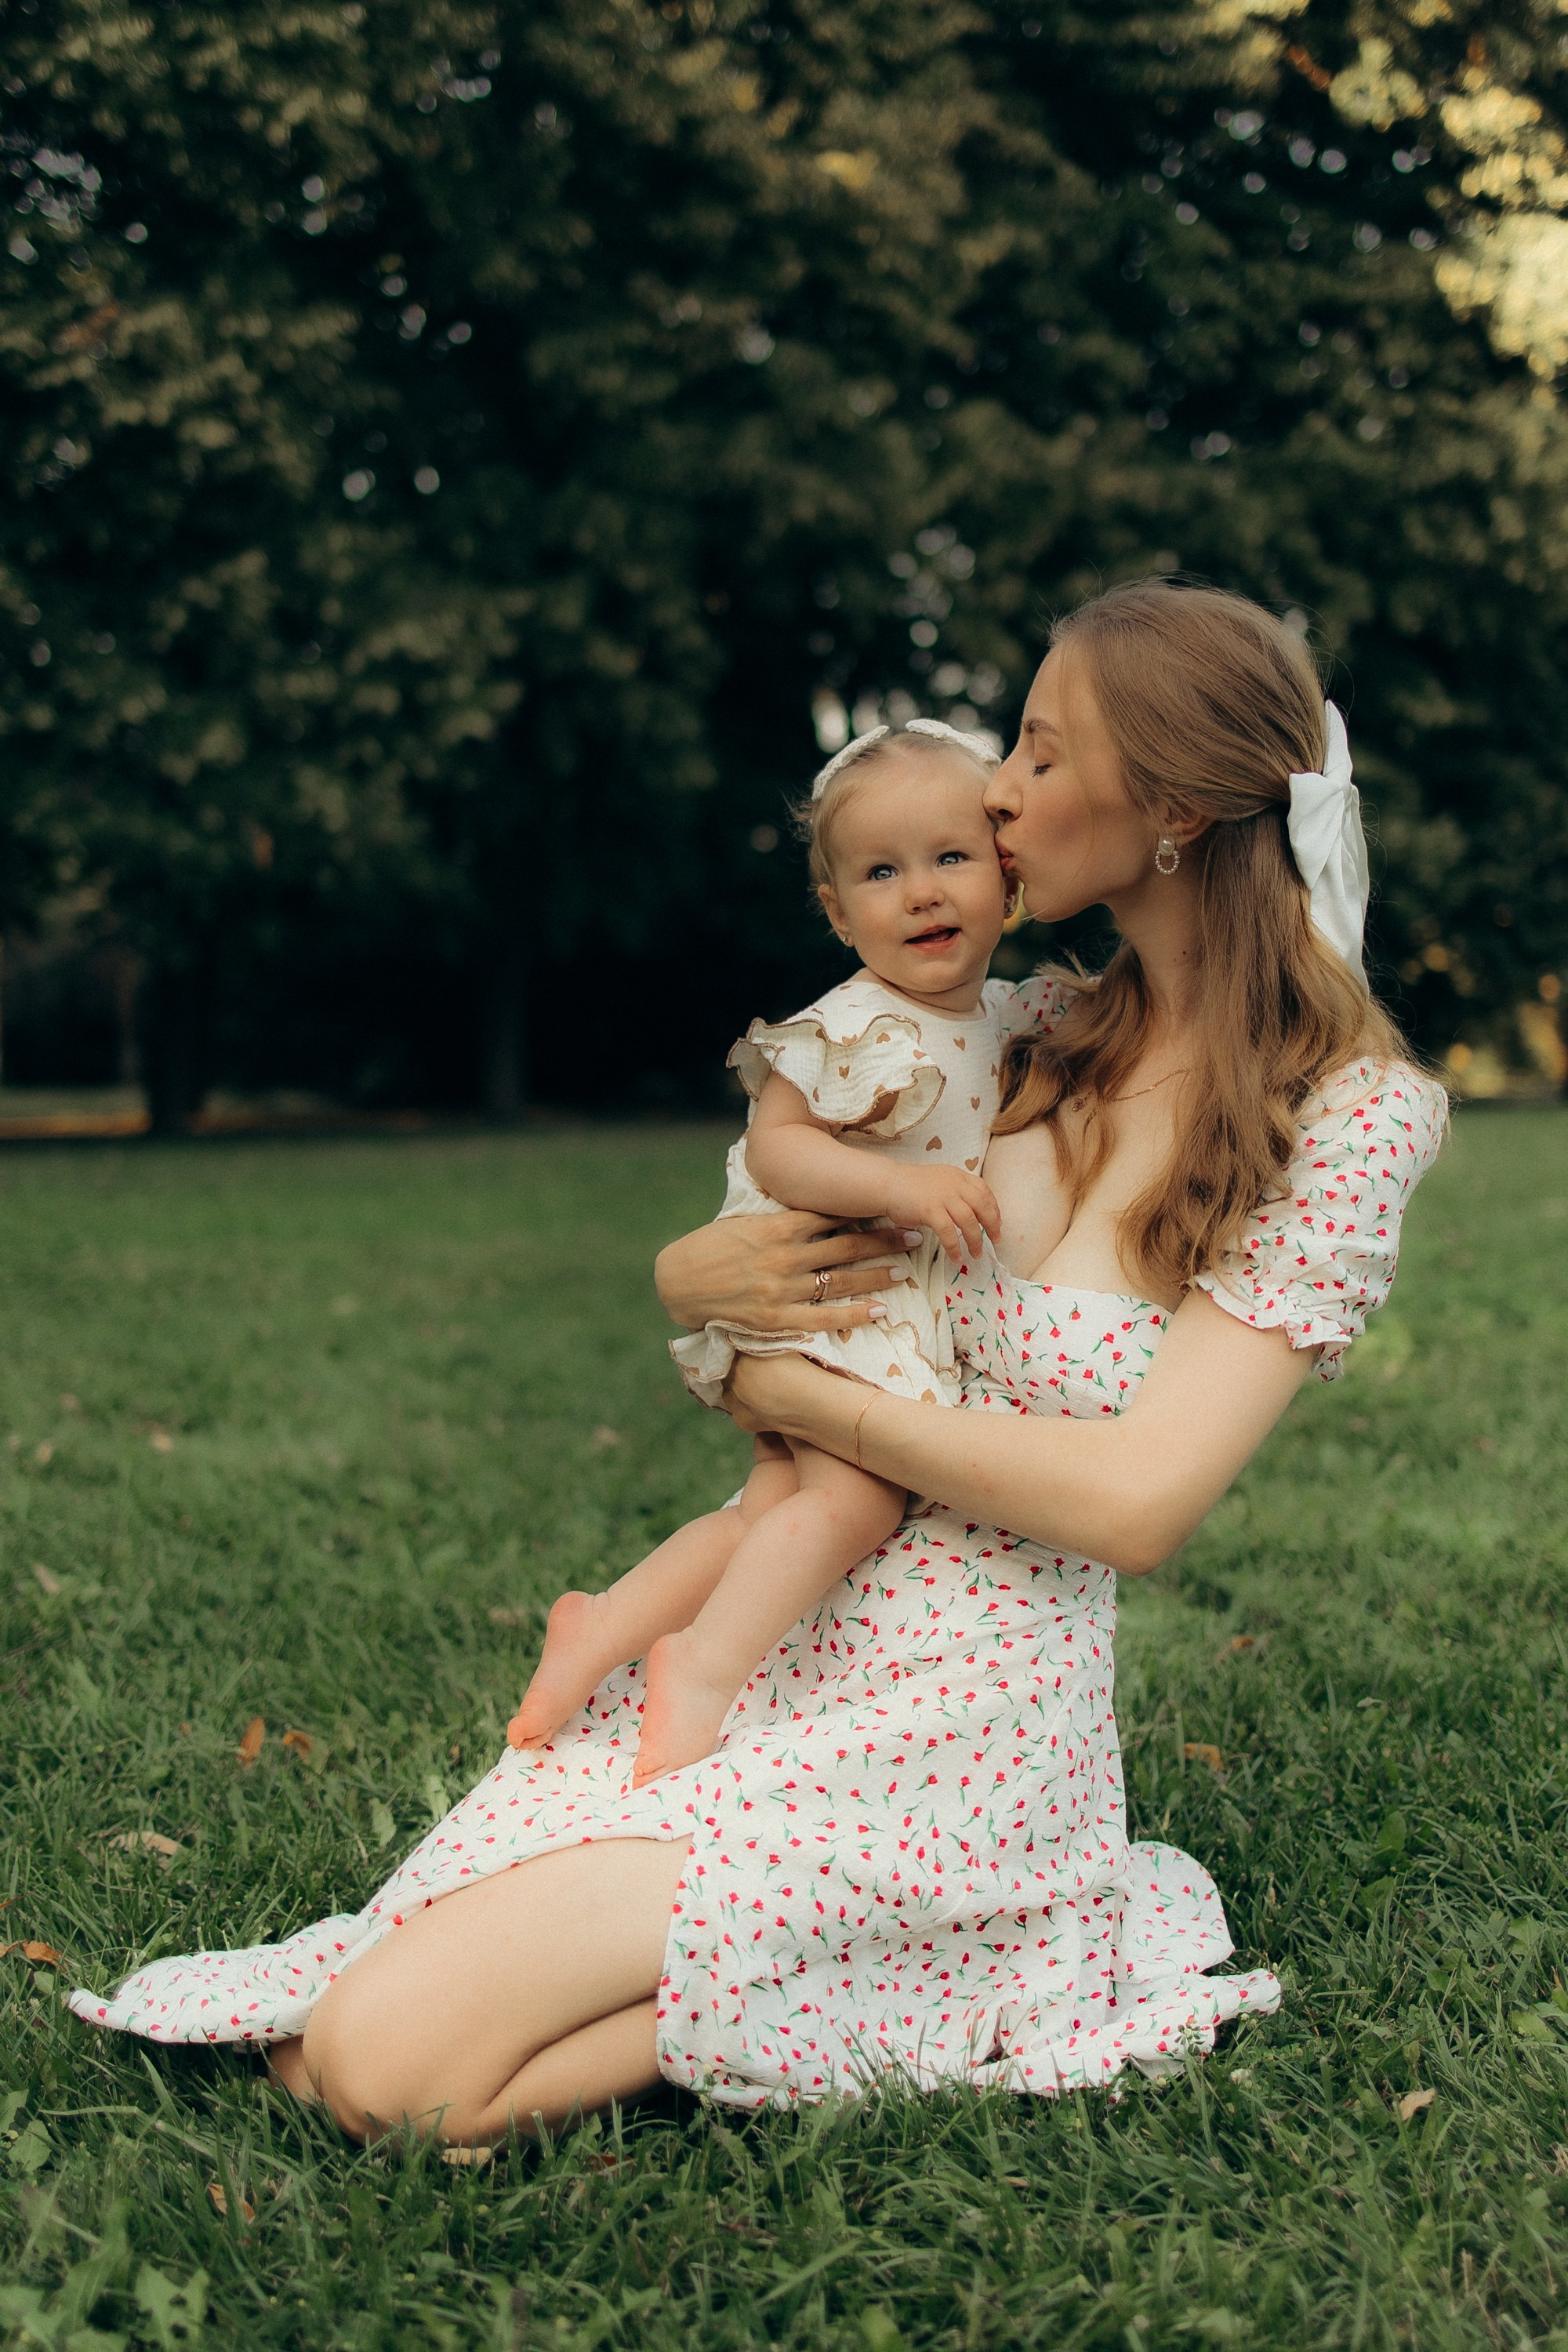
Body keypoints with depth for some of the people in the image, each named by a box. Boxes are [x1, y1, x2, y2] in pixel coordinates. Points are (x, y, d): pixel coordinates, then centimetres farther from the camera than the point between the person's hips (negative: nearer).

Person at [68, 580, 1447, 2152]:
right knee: (333, 2034, -5)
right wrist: (698, 1276, -7)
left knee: (392, 2067, -17)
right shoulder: (1044, 1033, 8)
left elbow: (1136, 1503, -19)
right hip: (766, 1626, 6)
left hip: (957, 1714, -6)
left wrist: (809, 1401, -11)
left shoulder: (1346, 1122, -10)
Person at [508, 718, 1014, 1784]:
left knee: (777, 1505, 4)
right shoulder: (859, 1032, -18)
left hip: (917, 1316, 8)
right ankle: (705, 1659, -22)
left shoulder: (1004, 1017, 9)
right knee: (855, 1494, -23)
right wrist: (901, 1185, -32)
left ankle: (611, 1622, 7)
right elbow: (774, 1147, -23)